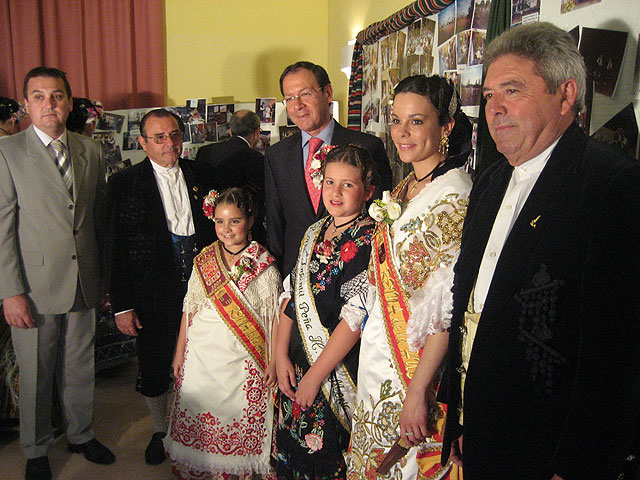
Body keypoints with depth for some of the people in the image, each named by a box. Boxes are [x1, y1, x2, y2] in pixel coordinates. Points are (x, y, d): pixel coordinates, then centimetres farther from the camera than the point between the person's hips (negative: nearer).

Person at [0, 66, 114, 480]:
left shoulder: (91, 151, 5)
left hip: (85, 284, 4)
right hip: (33, 288, -3)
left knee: (81, 368, 18)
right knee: (35, 376, 12)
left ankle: (82, 434, 40)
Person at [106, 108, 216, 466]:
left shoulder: (199, 175, 6)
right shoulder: (124, 184, -4)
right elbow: (117, 249, -5)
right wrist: (122, 306, -7)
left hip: (201, 286, 2)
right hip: (154, 295, -2)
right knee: (155, 367, 12)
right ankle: (161, 430, 37)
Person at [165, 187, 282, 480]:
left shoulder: (264, 267, -7)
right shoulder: (203, 261, 4)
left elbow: (275, 318, -5)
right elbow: (189, 310, 9)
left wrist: (273, 362, -7)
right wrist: (180, 353, 11)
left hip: (243, 363, -3)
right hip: (201, 357, 4)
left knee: (239, 431, 3)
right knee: (197, 427, 10)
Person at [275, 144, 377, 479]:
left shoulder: (370, 240, -16)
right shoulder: (315, 232, 6)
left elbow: (356, 316, -20)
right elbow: (291, 294, 8)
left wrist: (316, 375, -17)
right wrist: (281, 355, 0)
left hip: (340, 369, -6)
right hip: (297, 363, 6)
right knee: (292, 448, 19)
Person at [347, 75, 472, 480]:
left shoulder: (456, 197, -19)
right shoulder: (403, 192, 7)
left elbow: (448, 309, -22)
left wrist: (418, 390, -22)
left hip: (418, 363, -7)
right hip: (378, 353, 8)